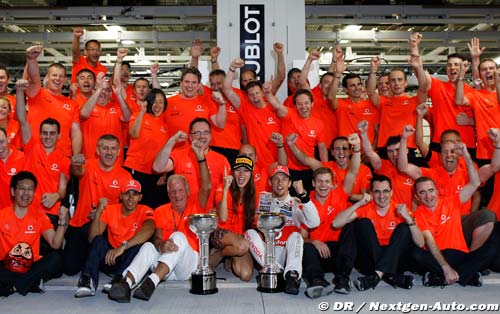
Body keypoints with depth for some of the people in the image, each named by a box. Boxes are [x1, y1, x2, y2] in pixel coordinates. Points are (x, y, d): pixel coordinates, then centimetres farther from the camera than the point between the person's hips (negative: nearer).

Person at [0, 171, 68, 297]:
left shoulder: (39, 215, 5)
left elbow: (55, 244, -7)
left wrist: (62, 221, -20)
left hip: (31, 267, 3)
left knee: (56, 258, -27)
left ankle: (12, 287, -20)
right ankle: (32, 283, -18)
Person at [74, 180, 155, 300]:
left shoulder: (145, 211, -9)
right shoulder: (110, 210, -1)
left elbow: (149, 229, -34)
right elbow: (92, 239, -10)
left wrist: (123, 247, -44)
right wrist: (98, 212, -25)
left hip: (130, 259, -2)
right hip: (108, 258, 2)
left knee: (139, 246, -31)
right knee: (99, 240, -24)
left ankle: (120, 280, -44)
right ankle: (88, 281, -38)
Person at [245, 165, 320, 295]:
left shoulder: (296, 204, 7)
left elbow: (314, 223, -12)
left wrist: (302, 195, -20)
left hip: (287, 254, -1)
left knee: (295, 236, -27)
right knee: (250, 233, -21)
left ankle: (292, 275, -44)